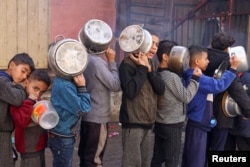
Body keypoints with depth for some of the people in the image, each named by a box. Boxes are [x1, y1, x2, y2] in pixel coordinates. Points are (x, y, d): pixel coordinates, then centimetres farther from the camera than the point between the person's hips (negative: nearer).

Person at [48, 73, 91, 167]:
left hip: (64, 135, 9)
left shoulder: (62, 80, 2)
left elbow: (75, 103, 9)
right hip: (62, 137, -9)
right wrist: (82, 87, -20)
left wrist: (80, 87, -3)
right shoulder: (64, 86, -27)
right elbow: (82, 109, -21)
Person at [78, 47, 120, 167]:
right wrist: (111, 61, -11)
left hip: (87, 115, 9)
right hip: (98, 117, -9)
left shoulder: (86, 60, 7)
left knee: (85, 155, 18)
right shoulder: (97, 61, -20)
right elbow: (115, 86, -16)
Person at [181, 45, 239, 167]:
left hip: (197, 124, 10)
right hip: (197, 125, -10)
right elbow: (219, 85, -28)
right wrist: (233, 68, -22)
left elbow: (213, 84, 16)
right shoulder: (196, 78, -21)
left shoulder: (193, 76, 12)